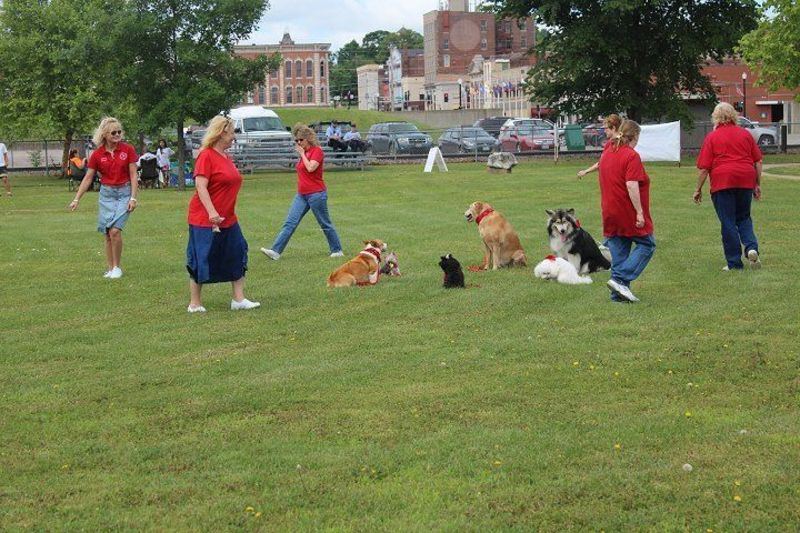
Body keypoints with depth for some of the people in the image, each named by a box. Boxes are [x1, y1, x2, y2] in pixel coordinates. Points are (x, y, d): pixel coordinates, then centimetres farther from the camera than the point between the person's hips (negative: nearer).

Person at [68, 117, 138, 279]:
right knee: (107, 234, 4)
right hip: (106, 194, 2)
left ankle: (117, 267, -2)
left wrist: (133, 198, -9)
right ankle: (110, 268, 14)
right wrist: (76, 199, 1)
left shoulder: (128, 150, -5)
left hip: (124, 193, -2)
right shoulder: (97, 154, -1)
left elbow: (133, 175, -3)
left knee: (115, 230, -16)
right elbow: (88, 178, 4)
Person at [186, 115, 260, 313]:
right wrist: (212, 212, -30)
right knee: (201, 261, -1)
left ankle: (238, 300, 14)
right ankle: (195, 303, 10)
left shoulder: (226, 157, 11)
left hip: (227, 219, 9)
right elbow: (200, 186, -23)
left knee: (237, 256, 8)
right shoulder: (206, 156, -15)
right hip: (205, 221, -9)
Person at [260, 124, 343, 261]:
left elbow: (311, 168, -24)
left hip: (316, 194, -8)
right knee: (290, 223, -2)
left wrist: (302, 154, -15)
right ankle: (276, 251, -8)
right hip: (302, 194, 8)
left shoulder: (317, 151, -10)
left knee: (325, 224, 4)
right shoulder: (304, 153, 13)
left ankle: (337, 250, 17)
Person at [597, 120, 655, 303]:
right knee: (646, 245, 3)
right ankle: (620, 279, -11)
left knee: (618, 251, 11)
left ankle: (618, 293, 9)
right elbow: (631, 185, -22)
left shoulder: (606, 154, 11)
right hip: (628, 212, -8)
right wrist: (639, 212, -20)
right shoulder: (631, 156, -14)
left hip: (610, 211, 8)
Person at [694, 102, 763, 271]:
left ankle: (734, 263, 5)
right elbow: (758, 161, 10)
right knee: (743, 218, 19)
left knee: (728, 223, 3)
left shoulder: (712, 137, -1)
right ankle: (752, 248, -6)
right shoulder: (745, 134, 10)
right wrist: (758, 184, 18)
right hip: (746, 181, 3)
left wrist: (698, 189, 4)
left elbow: (704, 168, -4)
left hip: (722, 182, -3)